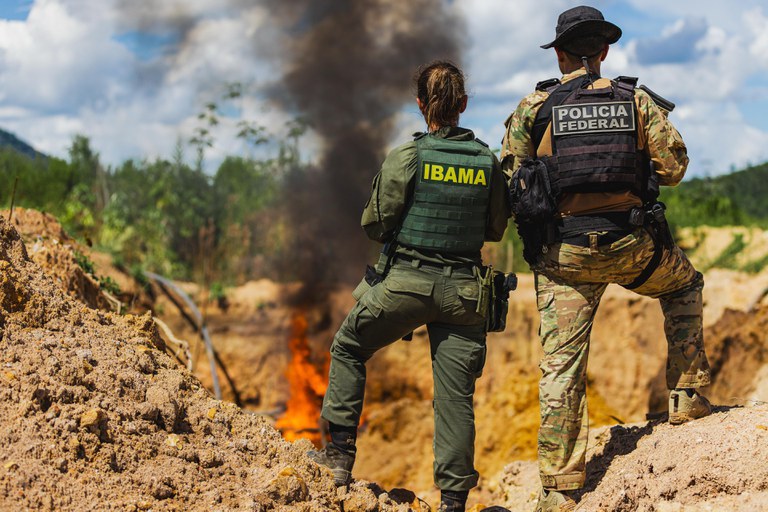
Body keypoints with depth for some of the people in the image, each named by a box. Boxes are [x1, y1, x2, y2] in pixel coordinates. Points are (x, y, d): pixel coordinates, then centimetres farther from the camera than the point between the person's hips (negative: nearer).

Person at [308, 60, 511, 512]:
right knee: (456, 393, 6)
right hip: (463, 289, 3)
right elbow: (496, 229, 10)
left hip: (405, 283, -2)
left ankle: (341, 452, 18)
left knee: (348, 349, 20)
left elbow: (375, 224, -6)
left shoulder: (407, 157, -9)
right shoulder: (488, 161, 1)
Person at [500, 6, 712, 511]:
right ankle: (688, 395, 26)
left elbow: (509, 180, 1)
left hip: (564, 252, 0)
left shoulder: (534, 108, 2)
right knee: (685, 286, 32)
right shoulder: (637, 100, 3)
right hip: (633, 244, 0)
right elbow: (674, 168, 3)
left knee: (562, 367, 4)